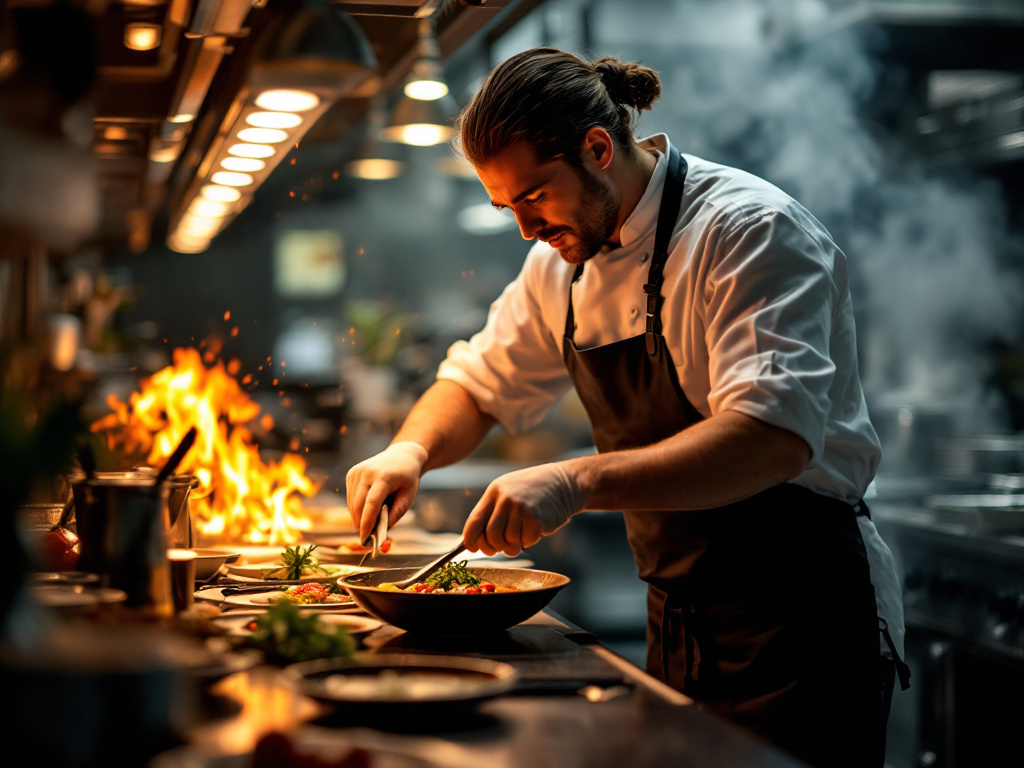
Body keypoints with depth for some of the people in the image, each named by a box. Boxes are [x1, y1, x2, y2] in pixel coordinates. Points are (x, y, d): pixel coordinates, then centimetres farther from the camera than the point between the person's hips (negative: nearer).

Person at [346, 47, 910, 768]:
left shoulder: (751, 230, -19)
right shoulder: (566, 260, 6)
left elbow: (775, 436, -32)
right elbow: (483, 383, 16)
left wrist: (578, 481, -40)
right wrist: (413, 449, -6)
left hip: (799, 622, -7)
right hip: (679, 620, 7)